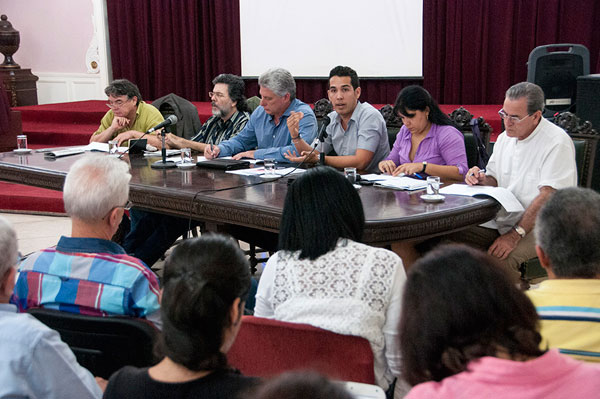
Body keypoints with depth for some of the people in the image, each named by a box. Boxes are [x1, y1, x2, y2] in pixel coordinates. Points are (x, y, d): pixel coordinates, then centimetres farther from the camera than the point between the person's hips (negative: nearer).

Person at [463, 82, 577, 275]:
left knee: (499, 260, -34)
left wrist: (515, 235, -25)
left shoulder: (557, 142, -13)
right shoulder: (505, 137, 12)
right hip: (501, 221, 7)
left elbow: (548, 197, -19)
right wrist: (481, 179, -3)